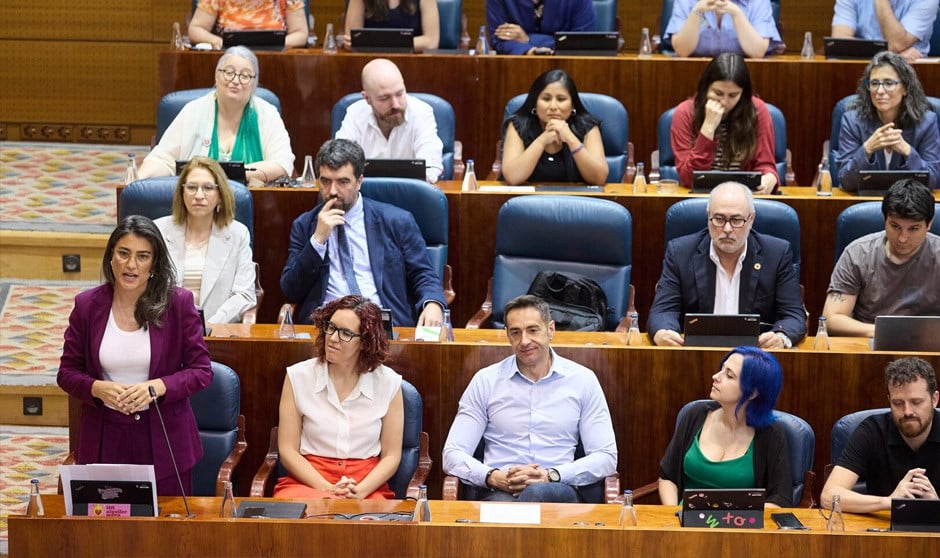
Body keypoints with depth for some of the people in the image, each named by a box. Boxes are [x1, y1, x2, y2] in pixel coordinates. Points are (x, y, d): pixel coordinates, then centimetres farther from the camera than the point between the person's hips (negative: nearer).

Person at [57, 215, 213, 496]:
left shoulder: (178, 303, -5)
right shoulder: (87, 305, 0)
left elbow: (202, 371, -3)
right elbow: (67, 372, 5)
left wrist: (156, 387, -19)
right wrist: (98, 389, -15)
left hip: (164, 441, -1)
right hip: (105, 441, 1)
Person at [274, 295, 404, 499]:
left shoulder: (388, 383, 4)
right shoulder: (298, 377, 3)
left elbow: (391, 456, 6)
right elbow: (288, 451, 2)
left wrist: (359, 491, -12)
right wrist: (328, 489, -12)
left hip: (367, 487, 1)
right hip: (307, 481, -1)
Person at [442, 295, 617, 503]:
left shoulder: (582, 380, 11)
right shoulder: (485, 381, 12)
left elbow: (606, 457, 6)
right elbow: (453, 455, 8)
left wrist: (551, 476, -11)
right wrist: (495, 477, -13)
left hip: (558, 489, 0)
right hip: (498, 492, 0)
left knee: (536, 493, -40)